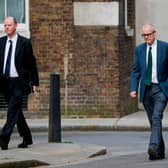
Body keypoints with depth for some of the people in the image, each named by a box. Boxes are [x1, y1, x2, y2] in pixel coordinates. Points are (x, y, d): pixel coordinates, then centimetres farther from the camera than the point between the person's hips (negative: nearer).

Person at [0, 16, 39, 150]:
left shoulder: (24, 42, -3)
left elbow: (32, 64, -1)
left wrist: (34, 82, -3)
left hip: (18, 82, -5)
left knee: (13, 110, -15)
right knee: (16, 111, 12)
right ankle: (27, 138, 24)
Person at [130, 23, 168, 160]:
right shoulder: (139, 49, 7)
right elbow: (136, 71, 8)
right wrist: (134, 89, -4)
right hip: (146, 90, 4)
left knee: (156, 118, -21)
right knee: (152, 121, 8)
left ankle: (154, 147, -31)